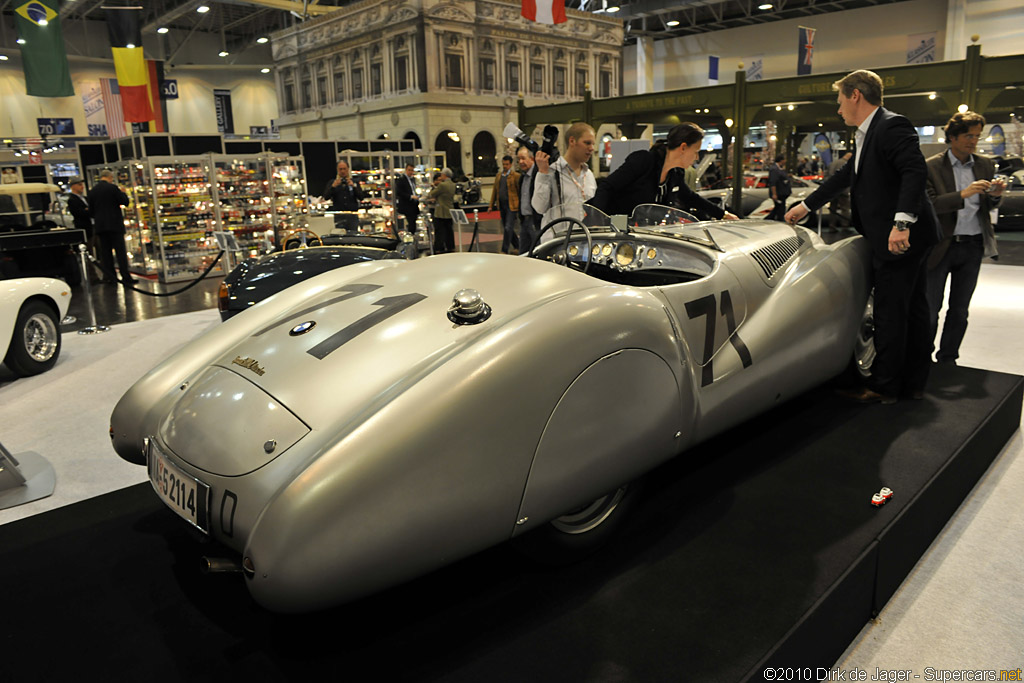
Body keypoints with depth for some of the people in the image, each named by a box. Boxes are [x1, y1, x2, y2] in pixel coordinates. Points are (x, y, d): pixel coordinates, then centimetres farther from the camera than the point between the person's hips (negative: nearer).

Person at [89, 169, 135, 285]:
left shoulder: (92, 191, 8)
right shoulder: (112, 188, -7)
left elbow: (91, 210, 10)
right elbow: (125, 202, -6)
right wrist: (123, 193, 11)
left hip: (100, 226, 5)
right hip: (114, 224, -5)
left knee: (105, 251, 8)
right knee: (120, 251, -5)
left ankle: (108, 276, 8)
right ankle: (125, 277, -8)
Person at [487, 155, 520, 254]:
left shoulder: (516, 176, -4)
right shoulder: (498, 176, 14)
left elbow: (520, 192, -5)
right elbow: (494, 191, 16)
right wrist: (491, 205, 11)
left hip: (511, 206, -7)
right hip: (501, 206, 7)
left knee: (508, 228, -12)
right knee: (506, 228, 12)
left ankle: (504, 250, -9)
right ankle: (517, 246, 27)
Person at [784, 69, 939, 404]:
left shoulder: (891, 126, -14)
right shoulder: (867, 134, 18)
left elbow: (916, 171, -25)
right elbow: (845, 177, 27)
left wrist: (902, 223, -33)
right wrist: (806, 206, 32)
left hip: (899, 238, -10)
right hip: (901, 239, 10)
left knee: (889, 313, -2)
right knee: (912, 309, 14)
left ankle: (884, 386, 8)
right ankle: (914, 382, 25)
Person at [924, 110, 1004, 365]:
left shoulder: (985, 165, 9)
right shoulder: (931, 167, -6)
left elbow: (989, 206, 14)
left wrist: (995, 195, -8)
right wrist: (963, 194, -26)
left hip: (973, 246, 5)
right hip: (941, 246, -5)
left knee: (959, 310, 11)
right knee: (930, 309, -1)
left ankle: (947, 360, 22)